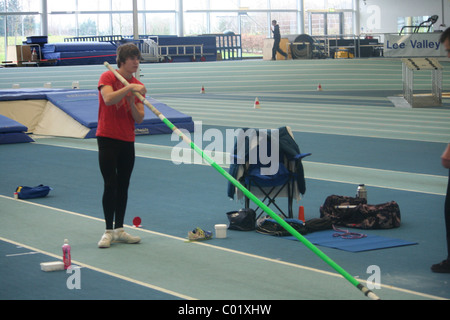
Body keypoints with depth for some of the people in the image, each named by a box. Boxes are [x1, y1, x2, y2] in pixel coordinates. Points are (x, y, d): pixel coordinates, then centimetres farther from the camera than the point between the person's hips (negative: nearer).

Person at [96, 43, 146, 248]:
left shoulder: (138, 86, 8)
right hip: (108, 139, -5)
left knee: (123, 186, 8)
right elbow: (108, 98, -27)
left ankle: (119, 230, 15)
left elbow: (139, 119, 2)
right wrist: (129, 87, -31)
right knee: (110, 185, -8)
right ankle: (108, 231, -3)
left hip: (127, 141, 5)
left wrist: (133, 103, -16)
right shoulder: (108, 77, -6)